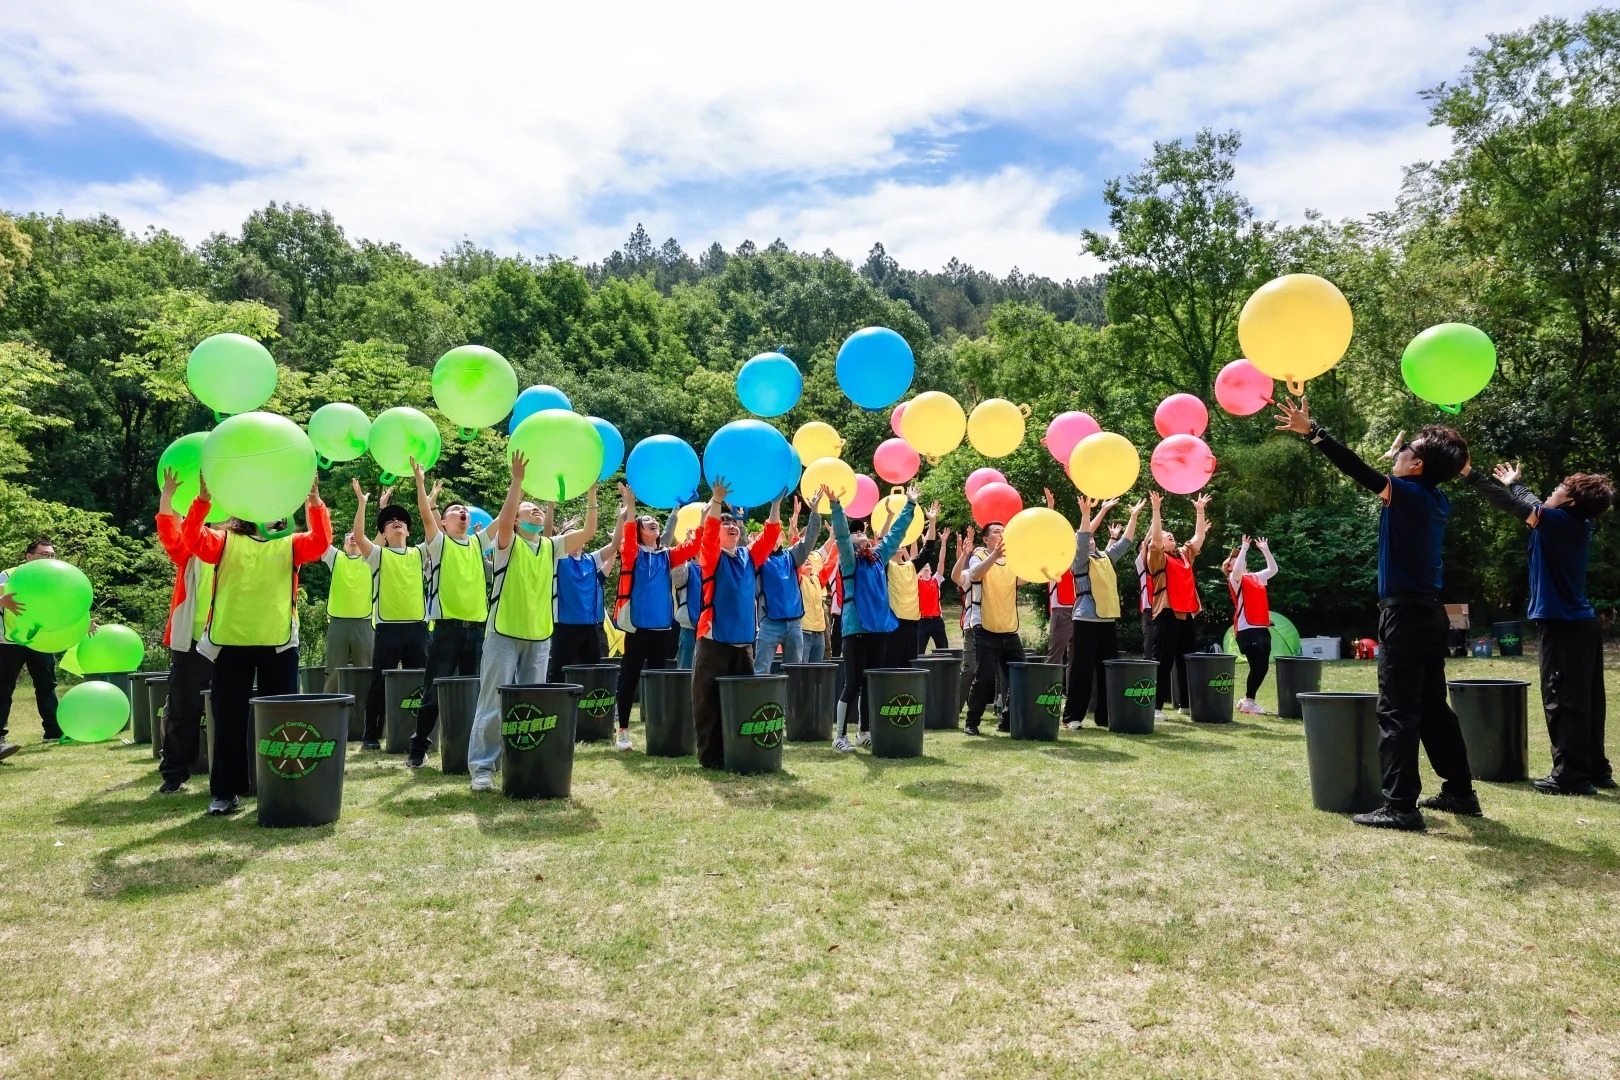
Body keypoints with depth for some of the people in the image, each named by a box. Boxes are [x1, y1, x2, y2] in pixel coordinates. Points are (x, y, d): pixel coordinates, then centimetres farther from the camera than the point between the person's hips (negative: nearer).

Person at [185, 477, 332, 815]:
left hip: (278, 643, 0)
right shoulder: (225, 541, 11)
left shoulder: (290, 544, 12)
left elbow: (321, 541, -8)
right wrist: (203, 497, -24)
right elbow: (193, 538, -9)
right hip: (232, 642, 0)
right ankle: (226, 792, 14)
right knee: (229, 719, 5)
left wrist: (313, 498, -23)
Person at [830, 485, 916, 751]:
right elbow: (841, 534, -17)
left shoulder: (880, 557, 14)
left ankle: (865, 732, 21)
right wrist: (835, 505, -28)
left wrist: (910, 505, 23)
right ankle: (840, 735, 4)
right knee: (853, 684, -4)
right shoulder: (850, 560, -2)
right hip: (856, 629, -6)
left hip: (880, 628, 6)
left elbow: (896, 532, 21)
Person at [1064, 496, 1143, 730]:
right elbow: (1082, 537, -17)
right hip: (1086, 620, -6)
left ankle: (1105, 716, 16)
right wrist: (1093, 512, -25)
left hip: (1109, 620, 6)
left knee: (1108, 670, 8)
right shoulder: (1080, 560, -2)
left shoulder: (1106, 558, 17)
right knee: (1082, 670, -4)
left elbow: (1125, 542, 21)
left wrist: (1134, 516, 15)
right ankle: (1072, 716, 2)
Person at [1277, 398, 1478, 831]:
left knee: (1397, 712, -8)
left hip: (1405, 615, -9)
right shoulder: (1436, 500, 10)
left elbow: (1359, 471, -20)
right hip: (1427, 613, 9)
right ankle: (1460, 791, 25)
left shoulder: (1410, 494, -13)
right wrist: (1394, 458, 36)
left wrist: (1311, 431, -21)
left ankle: (1400, 806, -8)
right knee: (1433, 706, 18)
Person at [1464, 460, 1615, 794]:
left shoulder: (1561, 521, -14)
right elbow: (1536, 507, 27)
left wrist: (1471, 475, -11)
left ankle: (1571, 775, -3)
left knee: (1562, 701, -5)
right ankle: (1596, 769, 20)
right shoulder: (1577, 525, 10)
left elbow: (1512, 505, -15)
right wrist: (1514, 483, 41)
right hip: (1583, 624, 9)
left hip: (1564, 625, -9)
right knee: (1585, 701, 13)